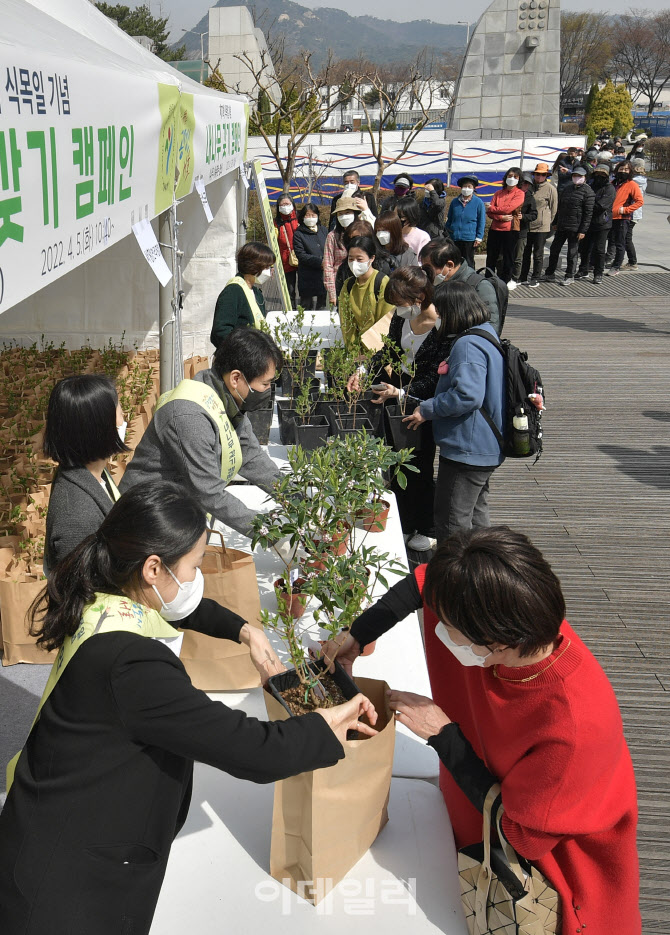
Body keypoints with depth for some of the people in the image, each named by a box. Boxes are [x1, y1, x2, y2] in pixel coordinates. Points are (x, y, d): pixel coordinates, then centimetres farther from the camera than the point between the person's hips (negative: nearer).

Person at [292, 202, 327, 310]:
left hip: (323, 275, 4)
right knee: (307, 307, -4)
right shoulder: (298, 234, 0)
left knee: (322, 305, 10)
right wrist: (320, 262, -18)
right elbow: (301, 255, -9)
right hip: (307, 279, -4)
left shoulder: (323, 230, 13)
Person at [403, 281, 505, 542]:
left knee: (451, 523, -2)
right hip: (485, 448, 11)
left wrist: (426, 410, -19)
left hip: (467, 450, -11)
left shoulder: (468, 345, -22)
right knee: (475, 516, 24)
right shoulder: (486, 333, 12)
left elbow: (467, 396, -32)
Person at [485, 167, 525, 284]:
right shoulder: (499, 193, 13)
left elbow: (508, 208, -14)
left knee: (508, 258, 2)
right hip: (495, 229, 4)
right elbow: (489, 212, 3)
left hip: (510, 230, -4)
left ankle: (504, 282, 10)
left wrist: (492, 209, -3)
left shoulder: (520, 193, 0)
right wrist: (501, 217, -14)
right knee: (491, 257, 9)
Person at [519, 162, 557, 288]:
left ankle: (535, 278, 11)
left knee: (538, 254, 3)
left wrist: (547, 223, 3)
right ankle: (523, 277, 22)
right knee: (525, 252, 12)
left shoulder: (551, 189, -5)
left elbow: (553, 208, -1)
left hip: (541, 227, -5)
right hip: (526, 225, 5)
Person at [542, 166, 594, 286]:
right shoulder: (566, 189, 13)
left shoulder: (587, 191, -6)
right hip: (561, 226, 6)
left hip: (575, 228, -6)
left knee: (572, 253, 3)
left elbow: (588, 212, -10)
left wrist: (583, 230, -15)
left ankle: (569, 276, 14)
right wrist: (555, 222, 17)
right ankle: (549, 274, 18)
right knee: (554, 250, 9)